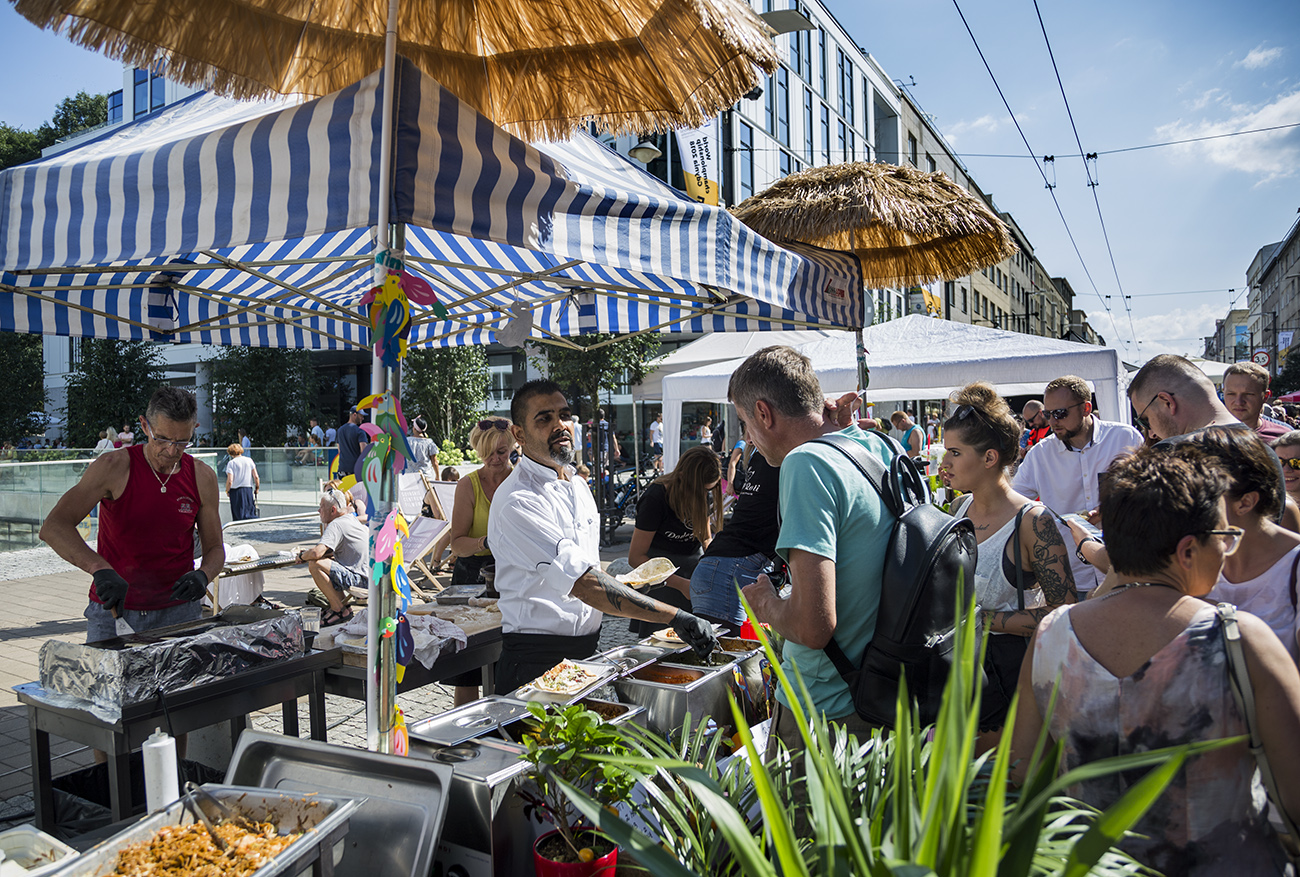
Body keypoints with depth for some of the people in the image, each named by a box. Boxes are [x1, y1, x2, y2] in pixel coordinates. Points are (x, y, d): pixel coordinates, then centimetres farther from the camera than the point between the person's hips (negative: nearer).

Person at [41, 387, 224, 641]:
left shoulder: (202, 478, 0)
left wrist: (203, 575, -15)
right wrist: (100, 568, -32)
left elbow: (214, 548, 8)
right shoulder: (114, 467, -9)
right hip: (113, 608, -1)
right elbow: (53, 527, -17)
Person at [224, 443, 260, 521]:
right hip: (248, 489, 2)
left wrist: (227, 491, 3)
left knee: (239, 517, 5)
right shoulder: (249, 460, 3)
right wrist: (257, 488, 12)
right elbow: (256, 477, -2)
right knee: (251, 514, 9)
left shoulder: (231, 463, -6)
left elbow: (230, 481, -13)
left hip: (236, 491, -2)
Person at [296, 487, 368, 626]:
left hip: (360, 580, -11)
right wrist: (308, 552, 15)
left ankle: (339, 610, -10)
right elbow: (333, 551, 29)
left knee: (314, 564, -19)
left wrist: (302, 556, -5)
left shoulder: (335, 525, -15)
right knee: (325, 561, 25)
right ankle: (343, 604, 18)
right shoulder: (352, 519, 16)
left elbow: (317, 553, -28)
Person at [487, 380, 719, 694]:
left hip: (589, 650, 8)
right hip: (538, 663, -7)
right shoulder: (516, 502, -20)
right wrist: (674, 617, -31)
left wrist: (618, 583, 6)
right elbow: (582, 583, -29)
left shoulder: (578, 485, 9)